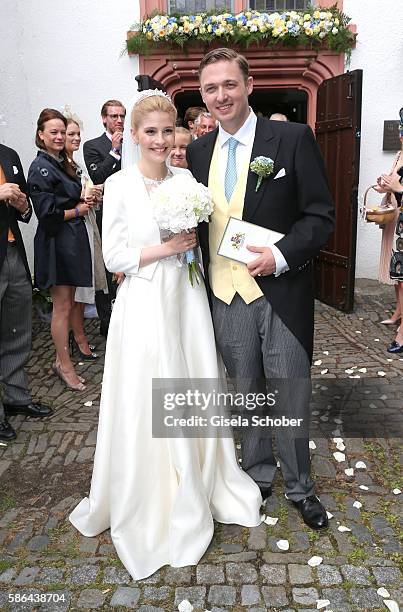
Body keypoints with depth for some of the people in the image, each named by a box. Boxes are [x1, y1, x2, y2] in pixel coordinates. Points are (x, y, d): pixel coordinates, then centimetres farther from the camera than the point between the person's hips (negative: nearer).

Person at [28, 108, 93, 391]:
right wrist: (78, 210, -8)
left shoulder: (63, 163, 14)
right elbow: (47, 212, -20)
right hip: (57, 242, -9)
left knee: (69, 302, 14)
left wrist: (85, 199, 3)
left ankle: (62, 357, 27)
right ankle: (65, 365, 13)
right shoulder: (41, 167, -13)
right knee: (62, 306, 0)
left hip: (73, 239, 9)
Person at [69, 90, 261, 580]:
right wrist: (166, 248, -15)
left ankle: (199, 484, 34)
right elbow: (114, 257, -8)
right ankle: (150, 505, 26)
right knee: (148, 405, 4)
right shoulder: (119, 185, -5)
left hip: (187, 299, 4)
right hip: (144, 305, -4)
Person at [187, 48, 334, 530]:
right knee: (245, 393, 18)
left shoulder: (293, 138, -5)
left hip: (281, 294, -3)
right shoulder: (198, 151, 7)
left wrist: (282, 255, -21)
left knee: (291, 398, 10)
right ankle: (257, 476, 39)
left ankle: (299, 487, 32)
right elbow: (196, 221, 12)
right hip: (225, 296, 4)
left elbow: (321, 215, -6)